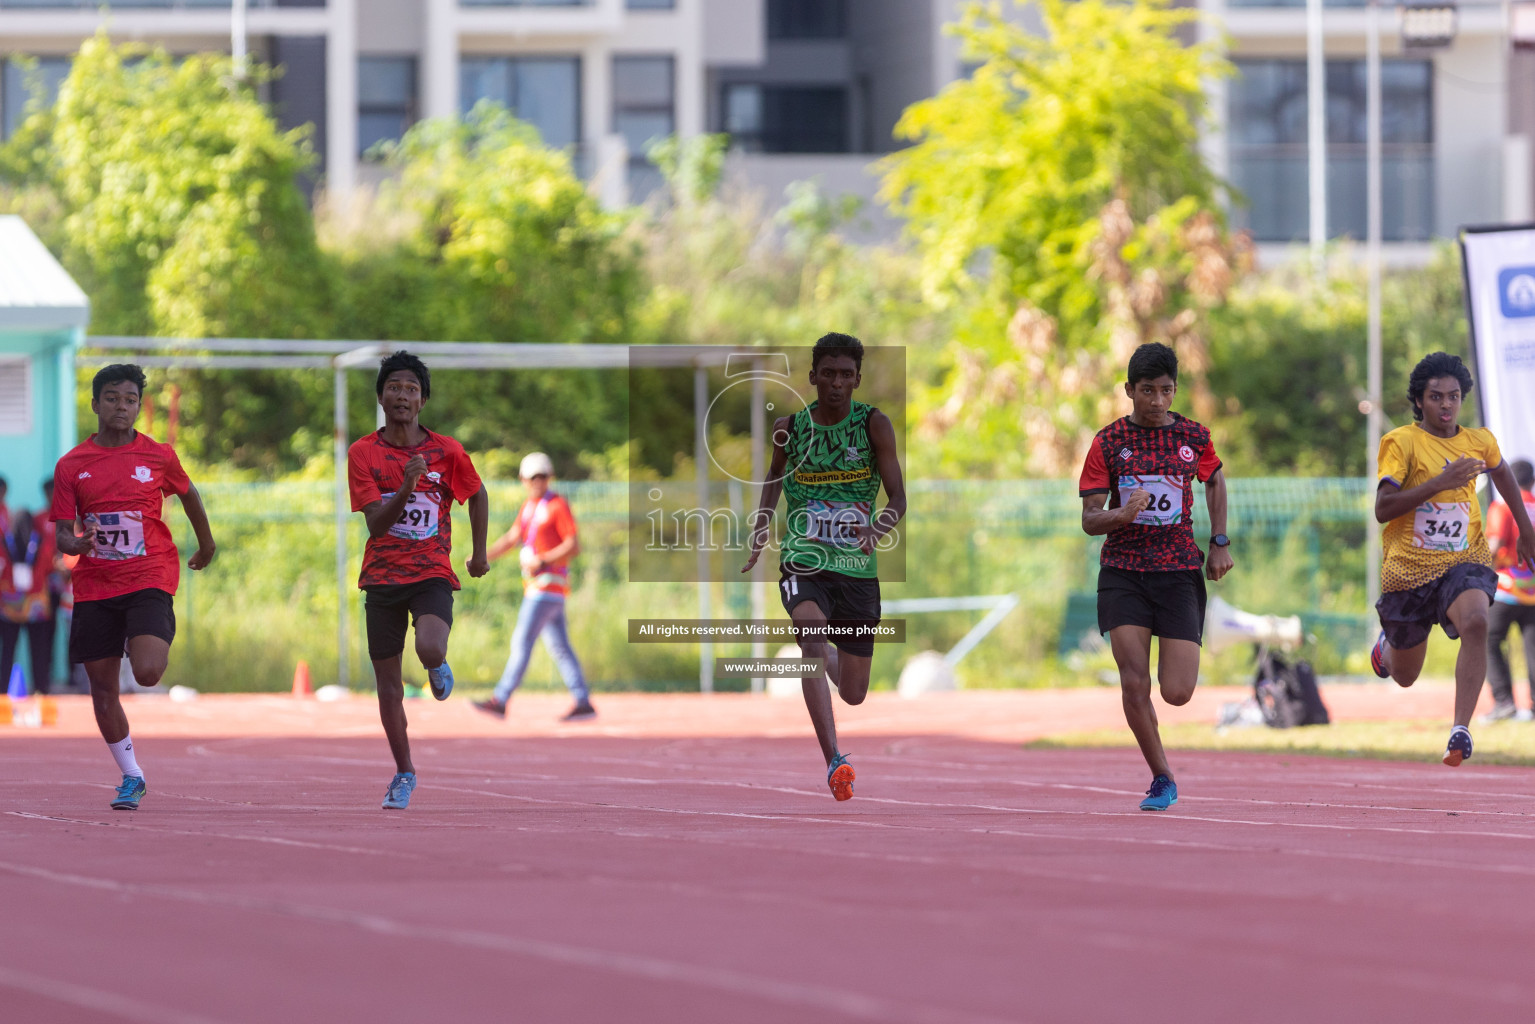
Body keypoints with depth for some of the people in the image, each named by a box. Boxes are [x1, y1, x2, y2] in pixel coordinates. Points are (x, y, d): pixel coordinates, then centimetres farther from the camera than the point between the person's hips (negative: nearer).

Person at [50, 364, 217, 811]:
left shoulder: (159, 456, 0)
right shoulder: (71, 465, 1)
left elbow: (188, 494, 19)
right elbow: (62, 534, 0)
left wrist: (206, 544, 31)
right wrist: (75, 543, -23)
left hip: (149, 577, -2)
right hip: (94, 586, 2)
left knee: (147, 672, -23)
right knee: (102, 689, 4)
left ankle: (156, 647, 15)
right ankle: (131, 777, 19)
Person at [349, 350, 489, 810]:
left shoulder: (446, 451, -3)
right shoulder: (363, 453, -4)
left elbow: (477, 495, 15)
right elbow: (376, 522, -12)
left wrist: (479, 554, 15)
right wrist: (406, 486, -28)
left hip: (433, 570, -1)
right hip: (383, 576, 1)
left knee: (430, 650, -29)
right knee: (388, 685, 4)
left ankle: (438, 668, 10)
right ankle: (404, 774, 20)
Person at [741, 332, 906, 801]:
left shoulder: (873, 424, -4)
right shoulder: (789, 427, 1)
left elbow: (897, 498, -8)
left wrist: (878, 528, -30)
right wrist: (759, 533, 6)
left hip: (858, 568, 1)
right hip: (803, 564, -1)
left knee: (853, 694, 10)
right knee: (813, 636, -33)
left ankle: (823, 658, 50)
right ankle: (833, 763, -39)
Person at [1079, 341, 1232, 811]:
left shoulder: (1193, 436, 2)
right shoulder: (1109, 442, -2)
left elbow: (1215, 480, 23)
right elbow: (1089, 520, -2)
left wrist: (1219, 543, 12)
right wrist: (1121, 515, -24)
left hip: (1179, 569, 1)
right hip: (1123, 572, -1)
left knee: (1177, 693, -6)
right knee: (1134, 682, -12)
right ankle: (1162, 778, 5)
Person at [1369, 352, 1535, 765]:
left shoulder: (1479, 441, 4)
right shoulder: (1401, 442, -10)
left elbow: (1502, 472, 28)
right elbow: (1383, 509, -20)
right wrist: (1440, 482, -27)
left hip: (1465, 560, 1)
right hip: (1409, 567, -1)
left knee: (1475, 622, -33)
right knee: (1405, 676, 12)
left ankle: (1461, 731, -35)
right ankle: (1388, 644, 52)